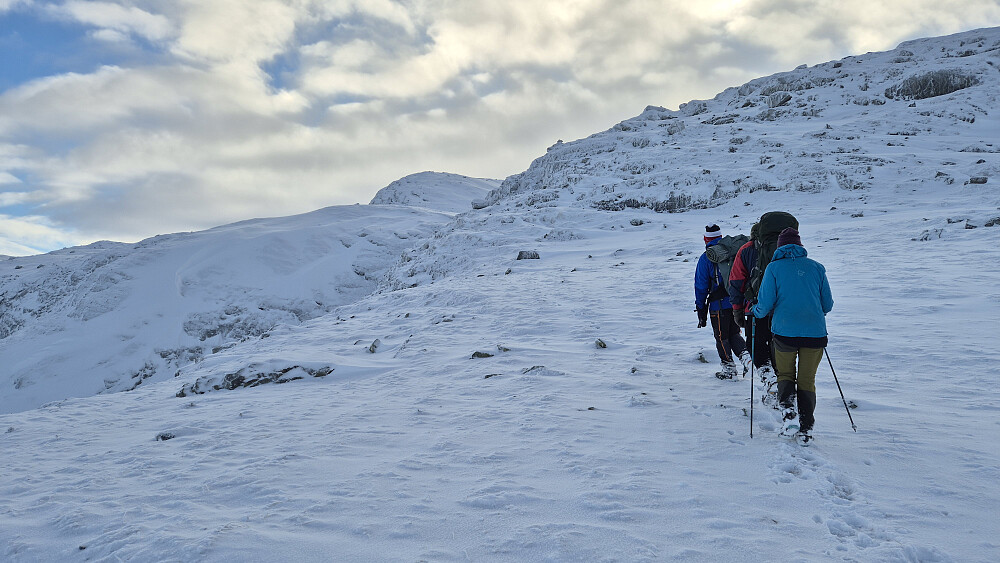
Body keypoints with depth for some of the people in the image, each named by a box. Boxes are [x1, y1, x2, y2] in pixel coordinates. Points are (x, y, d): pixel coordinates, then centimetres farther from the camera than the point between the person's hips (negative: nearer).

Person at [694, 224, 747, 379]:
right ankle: (746, 355, -2)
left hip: (719, 304, -4)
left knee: (721, 337, 9)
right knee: (734, 333, 20)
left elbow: (701, 286, -4)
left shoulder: (706, 258, -5)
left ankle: (729, 368, 10)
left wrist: (701, 310, 3)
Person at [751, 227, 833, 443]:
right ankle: (806, 428, 9)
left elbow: (765, 304, -4)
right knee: (807, 380, 13)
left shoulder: (774, 267, 0)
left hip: (785, 331, -2)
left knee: (785, 374, 18)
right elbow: (828, 305, 11)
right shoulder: (817, 267, 7)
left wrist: (756, 312, 18)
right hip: (815, 332, 2)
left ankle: (788, 410, -8)